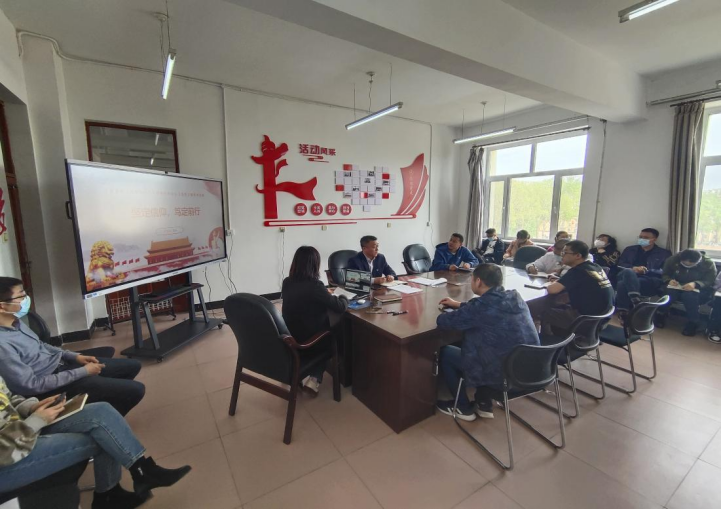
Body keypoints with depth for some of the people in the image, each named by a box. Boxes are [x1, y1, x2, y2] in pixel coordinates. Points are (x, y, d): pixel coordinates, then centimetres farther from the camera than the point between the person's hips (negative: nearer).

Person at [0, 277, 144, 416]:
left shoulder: (15, 321, 0)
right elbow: (31, 385, -24)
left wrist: (75, 356, 4)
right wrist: (83, 371, -19)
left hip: (60, 364, 9)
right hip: (52, 388, -9)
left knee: (132, 366, 10)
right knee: (135, 390, -13)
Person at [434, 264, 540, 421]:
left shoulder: (482, 305, -22)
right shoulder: (514, 297, 1)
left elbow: (442, 321, -13)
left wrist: (456, 311, 7)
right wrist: (459, 305, 23)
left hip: (503, 375, -7)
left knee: (444, 352, 9)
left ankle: (464, 408, 24)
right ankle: (484, 404, 30)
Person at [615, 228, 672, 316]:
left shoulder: (664, 253, 20)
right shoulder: (630, 249, 26)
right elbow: (620, 265, 12)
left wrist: (646, 271, -14)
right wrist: (633, 268, -10)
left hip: (651, 281, -2)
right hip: (629, 275, 2)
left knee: (622, 284, -37)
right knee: (628, 271, -39)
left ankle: (622, 313, -38)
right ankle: (636, 301, -50)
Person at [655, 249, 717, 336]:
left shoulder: (708, 264, -12)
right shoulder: (673, 260, -8)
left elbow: (710, 281, -15)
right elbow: (665, 275, 1)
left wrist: (696, 284, -37)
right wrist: (669, 280, -23)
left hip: (698, 289, -1)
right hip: (677, 287, 2)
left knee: (689, 295, -38)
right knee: (668, 291, -35)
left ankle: (692, 324, -24)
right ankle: (660, 316, -20)